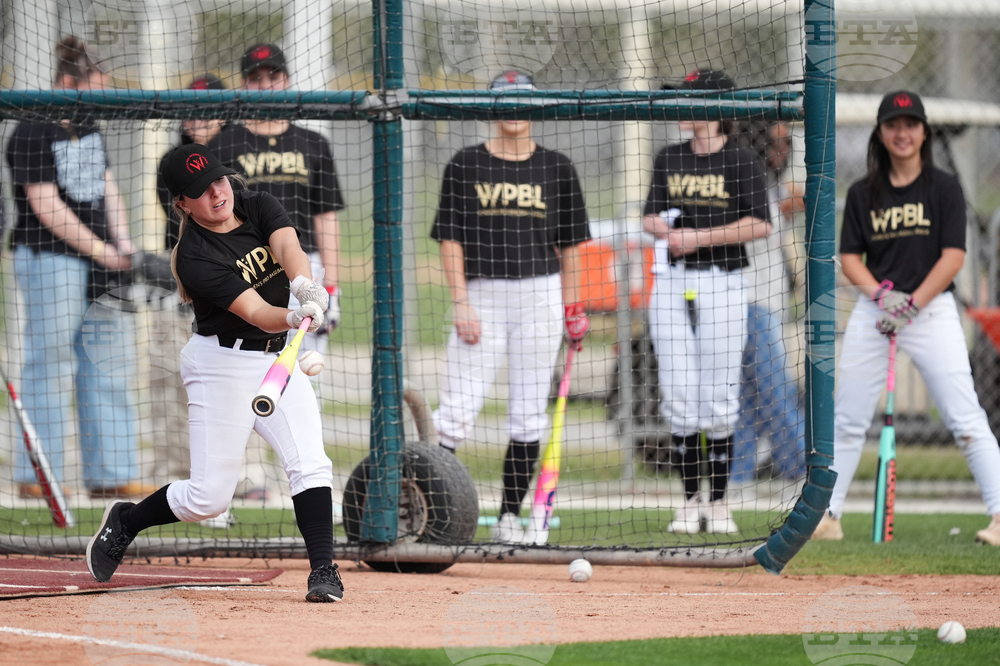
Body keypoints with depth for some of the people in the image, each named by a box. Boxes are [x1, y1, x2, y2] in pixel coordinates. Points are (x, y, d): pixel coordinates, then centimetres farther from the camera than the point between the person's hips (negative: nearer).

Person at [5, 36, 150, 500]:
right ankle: (36, 475, 1)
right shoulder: (32, 134, -10)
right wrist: (102, 251, -16)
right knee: (49, 366, -5)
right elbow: (46, 205, -15)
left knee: (109, 367, 7)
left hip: (100, 263, 8)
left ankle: (110, 474, 12)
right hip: (50, 259, -8)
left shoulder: (89, 128, 15)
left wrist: (123, 244, 2)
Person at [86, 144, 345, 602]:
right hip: (223, 363, -5)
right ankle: (126, 521, 22)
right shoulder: (195, 258, -20)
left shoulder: (260, 208, -2)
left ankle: (324, 571, -10)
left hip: (279, 358, 5)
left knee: (309, 463, -12)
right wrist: (294, 318, -49)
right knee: (210, 496, -3)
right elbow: (254, 312, -28)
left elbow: (288, 247, -23)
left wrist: (303, 285, -44)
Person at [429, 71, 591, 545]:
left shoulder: (556, 168, 8)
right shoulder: (465, 165, 4)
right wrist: (461, 303, -9)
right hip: (482, 294, -2)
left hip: (540, 296, 2)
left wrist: (572, 309, 5)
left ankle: (510, 516, 9)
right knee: (458, 409, -9)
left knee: (529, 415, 2)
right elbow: (451, 239, 0)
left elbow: (569, 244, 10)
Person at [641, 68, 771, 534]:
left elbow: (759, 224, -11)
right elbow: (650, 216, 13)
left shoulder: (742, 162, -2)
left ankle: (718, 501, 5)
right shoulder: (669, 159, 14)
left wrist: (698, 237, -14)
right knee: (678, 398, 0)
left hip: (722, 284, -4)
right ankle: (691, 499, 8)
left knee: (718, 399, -3)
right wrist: (659, 225, -11)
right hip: (671, 284, 4)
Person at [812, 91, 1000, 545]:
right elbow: (849, 257, 7)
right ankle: (827, 516, 13)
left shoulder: (944, 188, 1)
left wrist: (913, 303, -15)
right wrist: (880, 294, -11)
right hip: (873, 310, 3)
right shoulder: (863, 194, 9)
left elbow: (953, 256, -5)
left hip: (933, 308, -3)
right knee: (847, 419, 4)